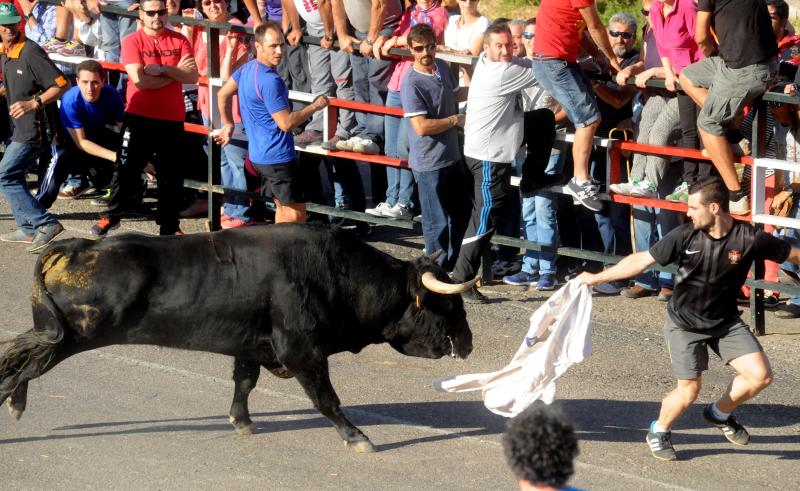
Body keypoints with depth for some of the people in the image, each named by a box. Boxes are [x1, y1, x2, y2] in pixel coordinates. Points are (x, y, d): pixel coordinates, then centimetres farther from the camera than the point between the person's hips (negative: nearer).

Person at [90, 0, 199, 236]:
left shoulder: (179, 41, 4)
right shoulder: (132, 42, -4)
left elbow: (192, 77, -5)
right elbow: (139, 79, -15)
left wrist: (163, 69, -18)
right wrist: (175, 74, -8)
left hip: (172, 119, 2)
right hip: (138, 117, -2)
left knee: (171, 174, 6)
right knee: (127, 168, 1)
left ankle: (169, 225, 14)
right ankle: (112, 215, 15)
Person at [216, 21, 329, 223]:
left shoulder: (247, 68, 8)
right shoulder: (270, 81, -22)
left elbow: (223, 95, 21)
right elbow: (286, 123, -23)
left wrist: (228, 125, 31)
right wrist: (315, 106, -12)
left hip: (259, 154, 10)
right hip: (278, 157, -10)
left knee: (284, 207, 17)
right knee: (296, 214, -7)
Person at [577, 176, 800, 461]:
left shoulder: (749, 239, -19)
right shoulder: (686, 237, -17)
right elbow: (642, 260, -9)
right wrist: (597, 278, -6)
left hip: (726, 321, 2)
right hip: (684, 323, -2)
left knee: (761, 375, -9)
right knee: (689, 390, -7)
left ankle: (720, 414, 18)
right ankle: (659, 432, 22)